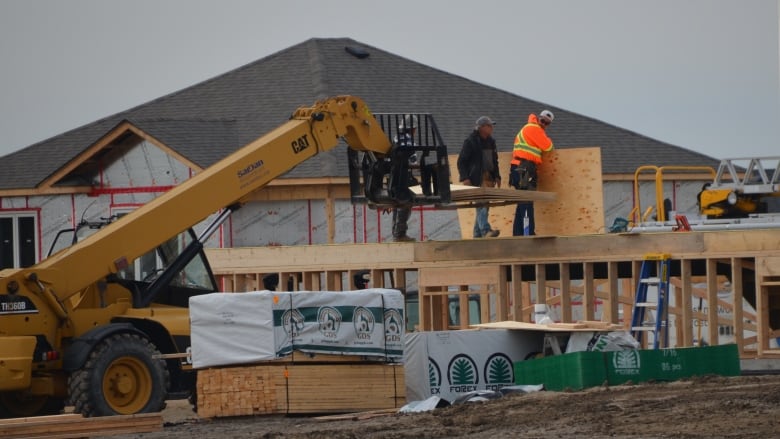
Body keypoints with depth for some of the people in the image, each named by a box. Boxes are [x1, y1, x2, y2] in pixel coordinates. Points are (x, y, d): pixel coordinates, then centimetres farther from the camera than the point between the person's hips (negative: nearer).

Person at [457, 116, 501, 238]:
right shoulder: (470, 141, -5)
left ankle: (478, 234, 13)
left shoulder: (490, 141, 17)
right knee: (481, 205, -19)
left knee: (484, 206, 7)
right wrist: (464, 178, -15)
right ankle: (485, 230, -31)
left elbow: (494, 161, 27)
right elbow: (461, 161, -6)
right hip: (476, 179, -8)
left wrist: (497, 176, 17)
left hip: (489, 178, 8)